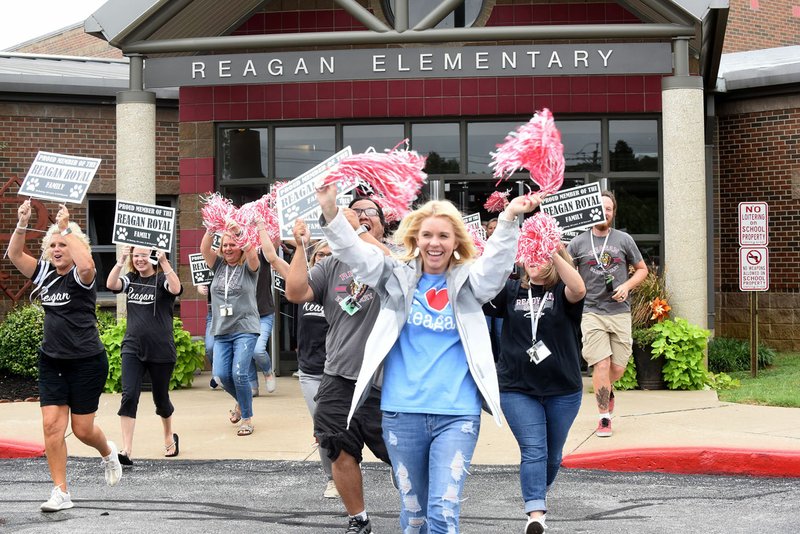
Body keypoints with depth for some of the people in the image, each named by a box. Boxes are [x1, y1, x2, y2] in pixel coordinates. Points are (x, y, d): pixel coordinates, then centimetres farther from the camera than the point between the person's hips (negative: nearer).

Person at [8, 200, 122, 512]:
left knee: (82, 428, 3)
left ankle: (108, 453, 38)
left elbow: (86, 265, -34)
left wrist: (67, 229, -27)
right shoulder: (45, 273, 6)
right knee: (52, 424, -5)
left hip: (86, 361, -5)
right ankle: (60, 492, 0)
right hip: (52, 361, 5)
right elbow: (14, 255, 0)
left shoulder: (81, 276, -10)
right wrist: (22, 224, -13)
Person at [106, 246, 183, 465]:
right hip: (133, 348, 3)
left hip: (161, 350, -3)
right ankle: (127, 451, -18)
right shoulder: (131, 280, 8)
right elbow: (111, 284, -11)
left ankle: (169, 438, 39)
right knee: (129, 395, -13)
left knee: (161, 398, 11)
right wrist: (121, 261, -21)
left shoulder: (162, 280, -4)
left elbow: (176, 289, -27)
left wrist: (164, 262, -33)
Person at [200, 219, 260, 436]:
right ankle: (241, 402, 26)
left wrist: (239, 232, -32)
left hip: (245, 329, -4)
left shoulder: (248, 268, 0)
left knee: (239, 373, -14)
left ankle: (247, 418, 2)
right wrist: (211, 230, -23)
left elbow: (252, 255, -22)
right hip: (221, 330, 4)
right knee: (221, 375, -4)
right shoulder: (219, 265, 11)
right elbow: (204, 250, -6)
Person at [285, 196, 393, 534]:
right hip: (339, 379, 4)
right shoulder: (332, 267, 11)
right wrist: (300, 246, -6)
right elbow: (296, 293, 0)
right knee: (342, 453, 7)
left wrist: (359, 231, -21)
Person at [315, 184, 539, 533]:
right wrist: (330, 210, -24)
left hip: (456, 415, -1)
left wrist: (509, 218, -33)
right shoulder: (398, 277, 4)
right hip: (401, 413, 2)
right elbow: (356, 252, -7)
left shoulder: (468, 281, 3)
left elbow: (498, 259, -15)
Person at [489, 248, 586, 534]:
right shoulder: (512, 291, 3)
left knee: (552, 454, 16)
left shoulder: (562, 292, -5)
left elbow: (578, 289, -28)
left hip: (562, 391, 0)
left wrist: (553, 251, -39)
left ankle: (540, 494, 41)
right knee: (533, 450, -13)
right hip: (517, 389, 0)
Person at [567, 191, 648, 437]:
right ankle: (604, 418, 2)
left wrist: (627, 286, -2)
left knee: (618, 368, 4)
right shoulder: (578, 243, 4)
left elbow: (642, 269, 15)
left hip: (619, 312, 2)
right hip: (592, 312, -2)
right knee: (602, 365, -11)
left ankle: (605, 391, 39)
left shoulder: (624, 240, 7)